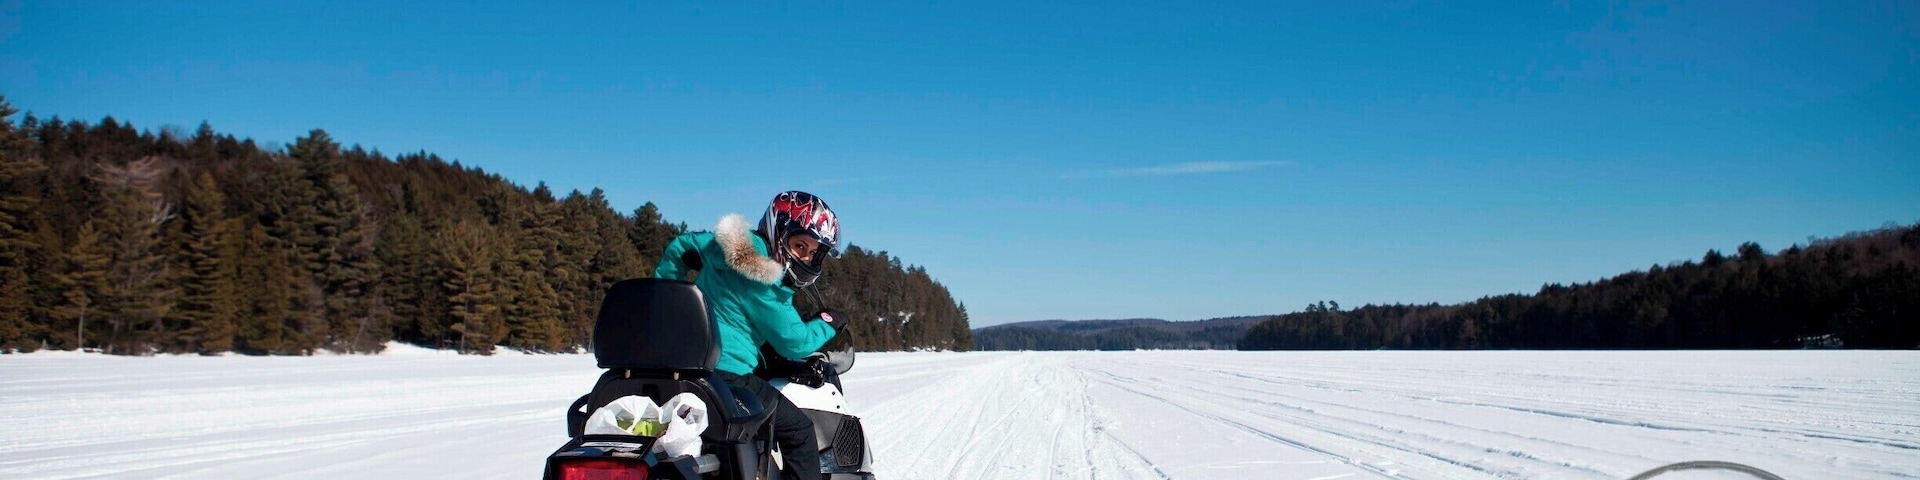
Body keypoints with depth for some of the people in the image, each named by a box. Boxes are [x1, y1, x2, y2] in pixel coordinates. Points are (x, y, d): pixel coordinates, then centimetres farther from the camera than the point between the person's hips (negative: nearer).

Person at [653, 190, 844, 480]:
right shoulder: (764, 283, -17)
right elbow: (794, 343, -10)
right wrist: (829, 324, 7)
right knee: (798, 428, -4)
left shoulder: (728, 245, 6)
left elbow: (680, 247, 19)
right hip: (725, 373, -9)